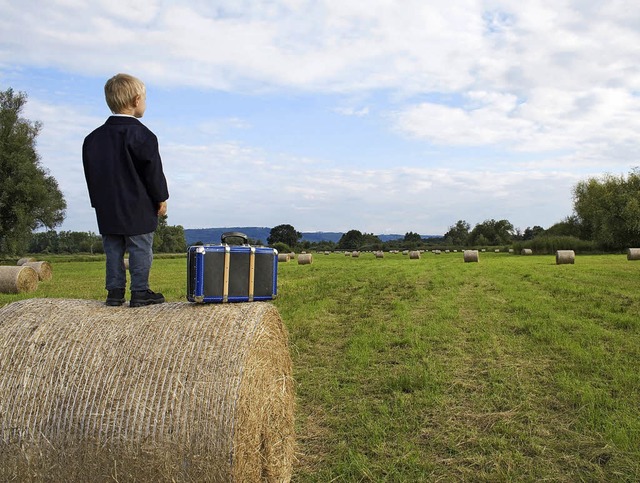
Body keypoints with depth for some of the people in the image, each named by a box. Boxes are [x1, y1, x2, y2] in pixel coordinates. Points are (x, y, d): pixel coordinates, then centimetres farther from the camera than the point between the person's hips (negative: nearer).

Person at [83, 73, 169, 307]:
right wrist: (161, 199, 0)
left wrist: (98, 201, 20)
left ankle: (115, 291, 14)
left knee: (113, 250, 11)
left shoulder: (93, 138, 10)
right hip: (138, 207, -6)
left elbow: (91, 172, 13)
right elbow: (153, 170, -10)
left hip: (107, 207, 6)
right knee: (140, 249, 1)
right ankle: (140, 292, 4)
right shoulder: (141, 135, -11)